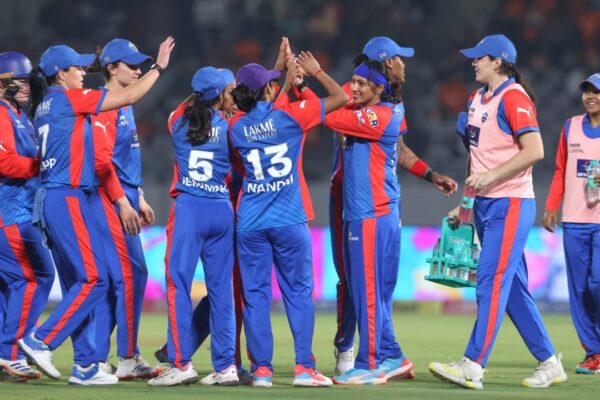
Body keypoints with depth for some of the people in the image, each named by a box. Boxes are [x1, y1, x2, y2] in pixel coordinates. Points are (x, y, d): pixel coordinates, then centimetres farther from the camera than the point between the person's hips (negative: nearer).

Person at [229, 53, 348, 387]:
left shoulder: (237, 127, 4)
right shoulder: (290, 115, -5)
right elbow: (341, 97, 1)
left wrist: (289, 82, 31)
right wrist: (316, 71, 14)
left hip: (251, 224, 3)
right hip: (289, 221, -2)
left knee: (255, 295, 4)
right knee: (299, 292, 4)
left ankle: (261, 369, 1)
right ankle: (304, 367, -1)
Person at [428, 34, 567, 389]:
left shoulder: (513, 98, -12)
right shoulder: (478, 99, 15)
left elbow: (535, 150, -21)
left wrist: (491, 175, -23)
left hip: (510, 204, -10)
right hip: (485, 206, 10)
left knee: (492, 283, -13)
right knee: (512, 287, 10)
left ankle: (473, 367, -18)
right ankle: (549, 363, 17)